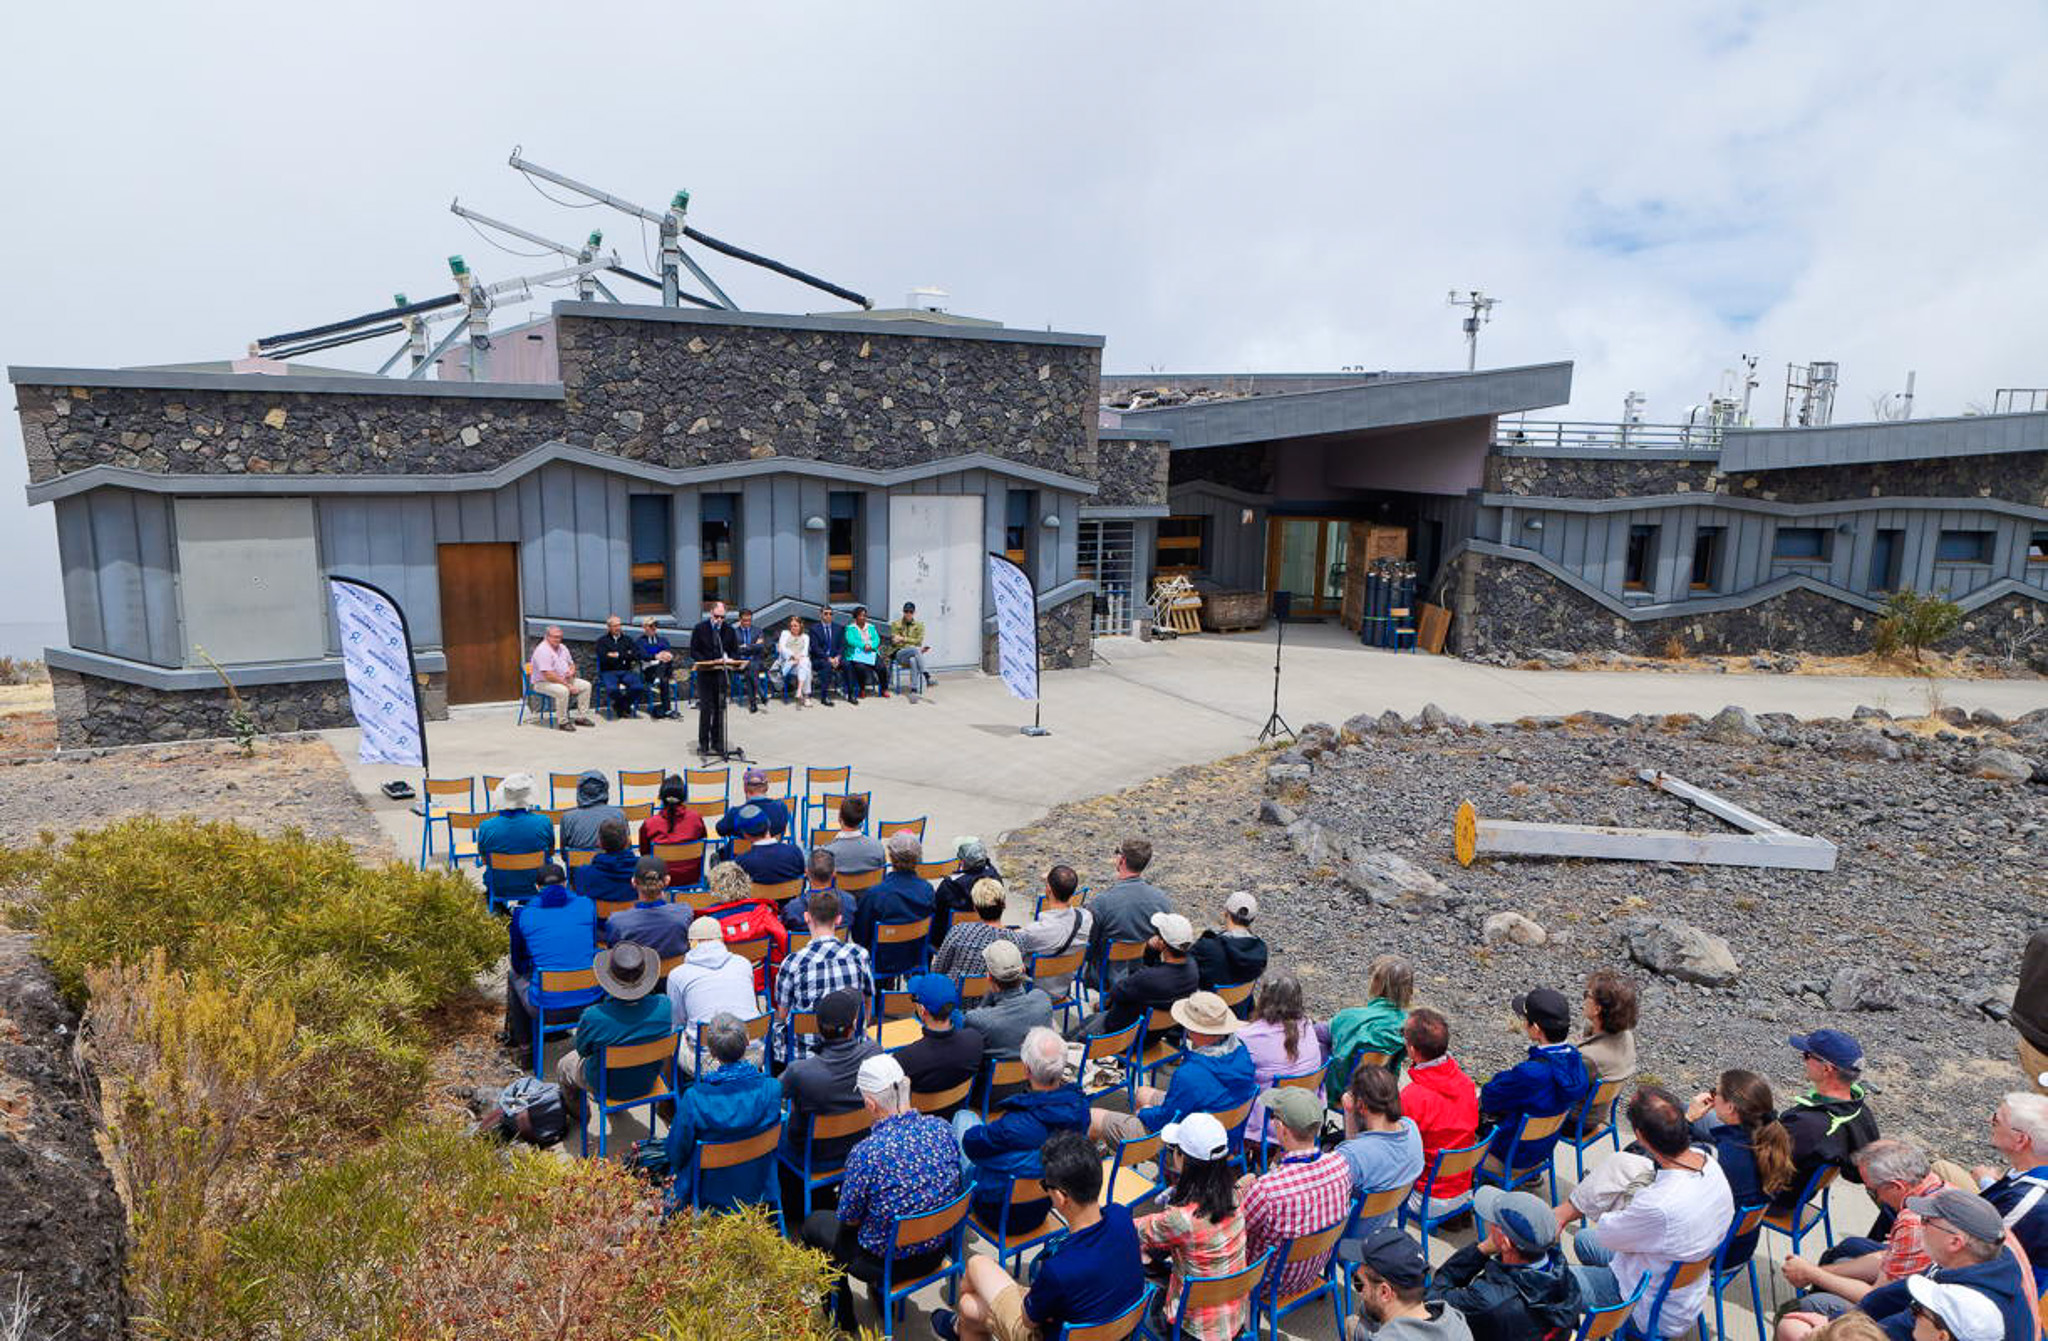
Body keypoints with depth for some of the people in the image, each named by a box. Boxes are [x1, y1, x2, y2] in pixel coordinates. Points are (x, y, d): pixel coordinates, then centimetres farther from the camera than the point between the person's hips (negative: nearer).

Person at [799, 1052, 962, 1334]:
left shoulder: (866, 1152, -29)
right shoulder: (942, 1129, -14)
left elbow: (848, 1219, -15)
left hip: (887, 1262, -5)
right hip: (937, 1250, 6)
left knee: (815, 1223, 21)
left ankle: (842, 1320, 35)